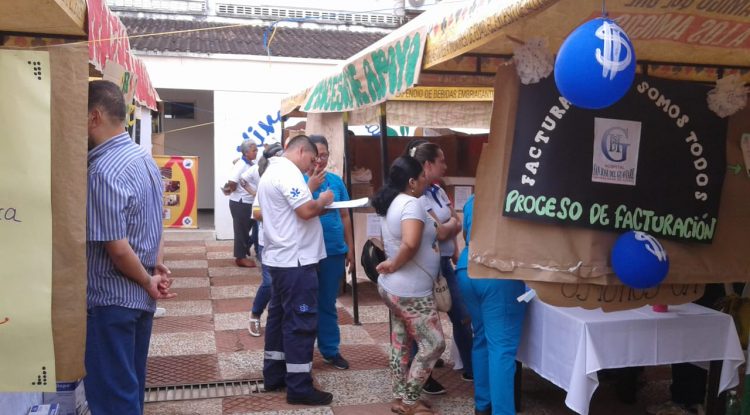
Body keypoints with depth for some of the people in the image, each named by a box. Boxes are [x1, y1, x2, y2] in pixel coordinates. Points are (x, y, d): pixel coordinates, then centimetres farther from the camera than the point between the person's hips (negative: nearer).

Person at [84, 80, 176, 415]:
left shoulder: (104, 170, -22)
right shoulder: (144, 158, 8)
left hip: (111, 299, -9)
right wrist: (157, 265, 8)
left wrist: (147, 282, -8)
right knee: (131, 385, 20)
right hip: (140, 297, 9)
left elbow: (117, 248, -22)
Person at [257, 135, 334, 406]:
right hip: (295, 260, -11)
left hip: (280, 258, 11)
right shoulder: (288, 172, -16)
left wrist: (316, 207, 12)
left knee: (280, 315, 16)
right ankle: (299, 388, 0)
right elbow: (306, 211, -23)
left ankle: (274, 375, 24)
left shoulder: (272, 172, 17)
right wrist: (322, 201, -5)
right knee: (301, 321, -5)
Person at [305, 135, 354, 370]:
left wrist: (349, 248, 10)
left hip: (334, 251, 3)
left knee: (328, 303, 14)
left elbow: (345, 216, 10)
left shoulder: (336, 181, 4)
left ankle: (330, 350, 25)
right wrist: (311, 187, -22)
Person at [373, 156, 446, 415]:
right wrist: (395, 265, -20)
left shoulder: (391, 204, 10)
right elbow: (410, 244, -35)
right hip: (411, 292, -10)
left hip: (394, 287, 10)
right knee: (433, 345, 1)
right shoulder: (411, 204, -20)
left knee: (401, 345, 16)